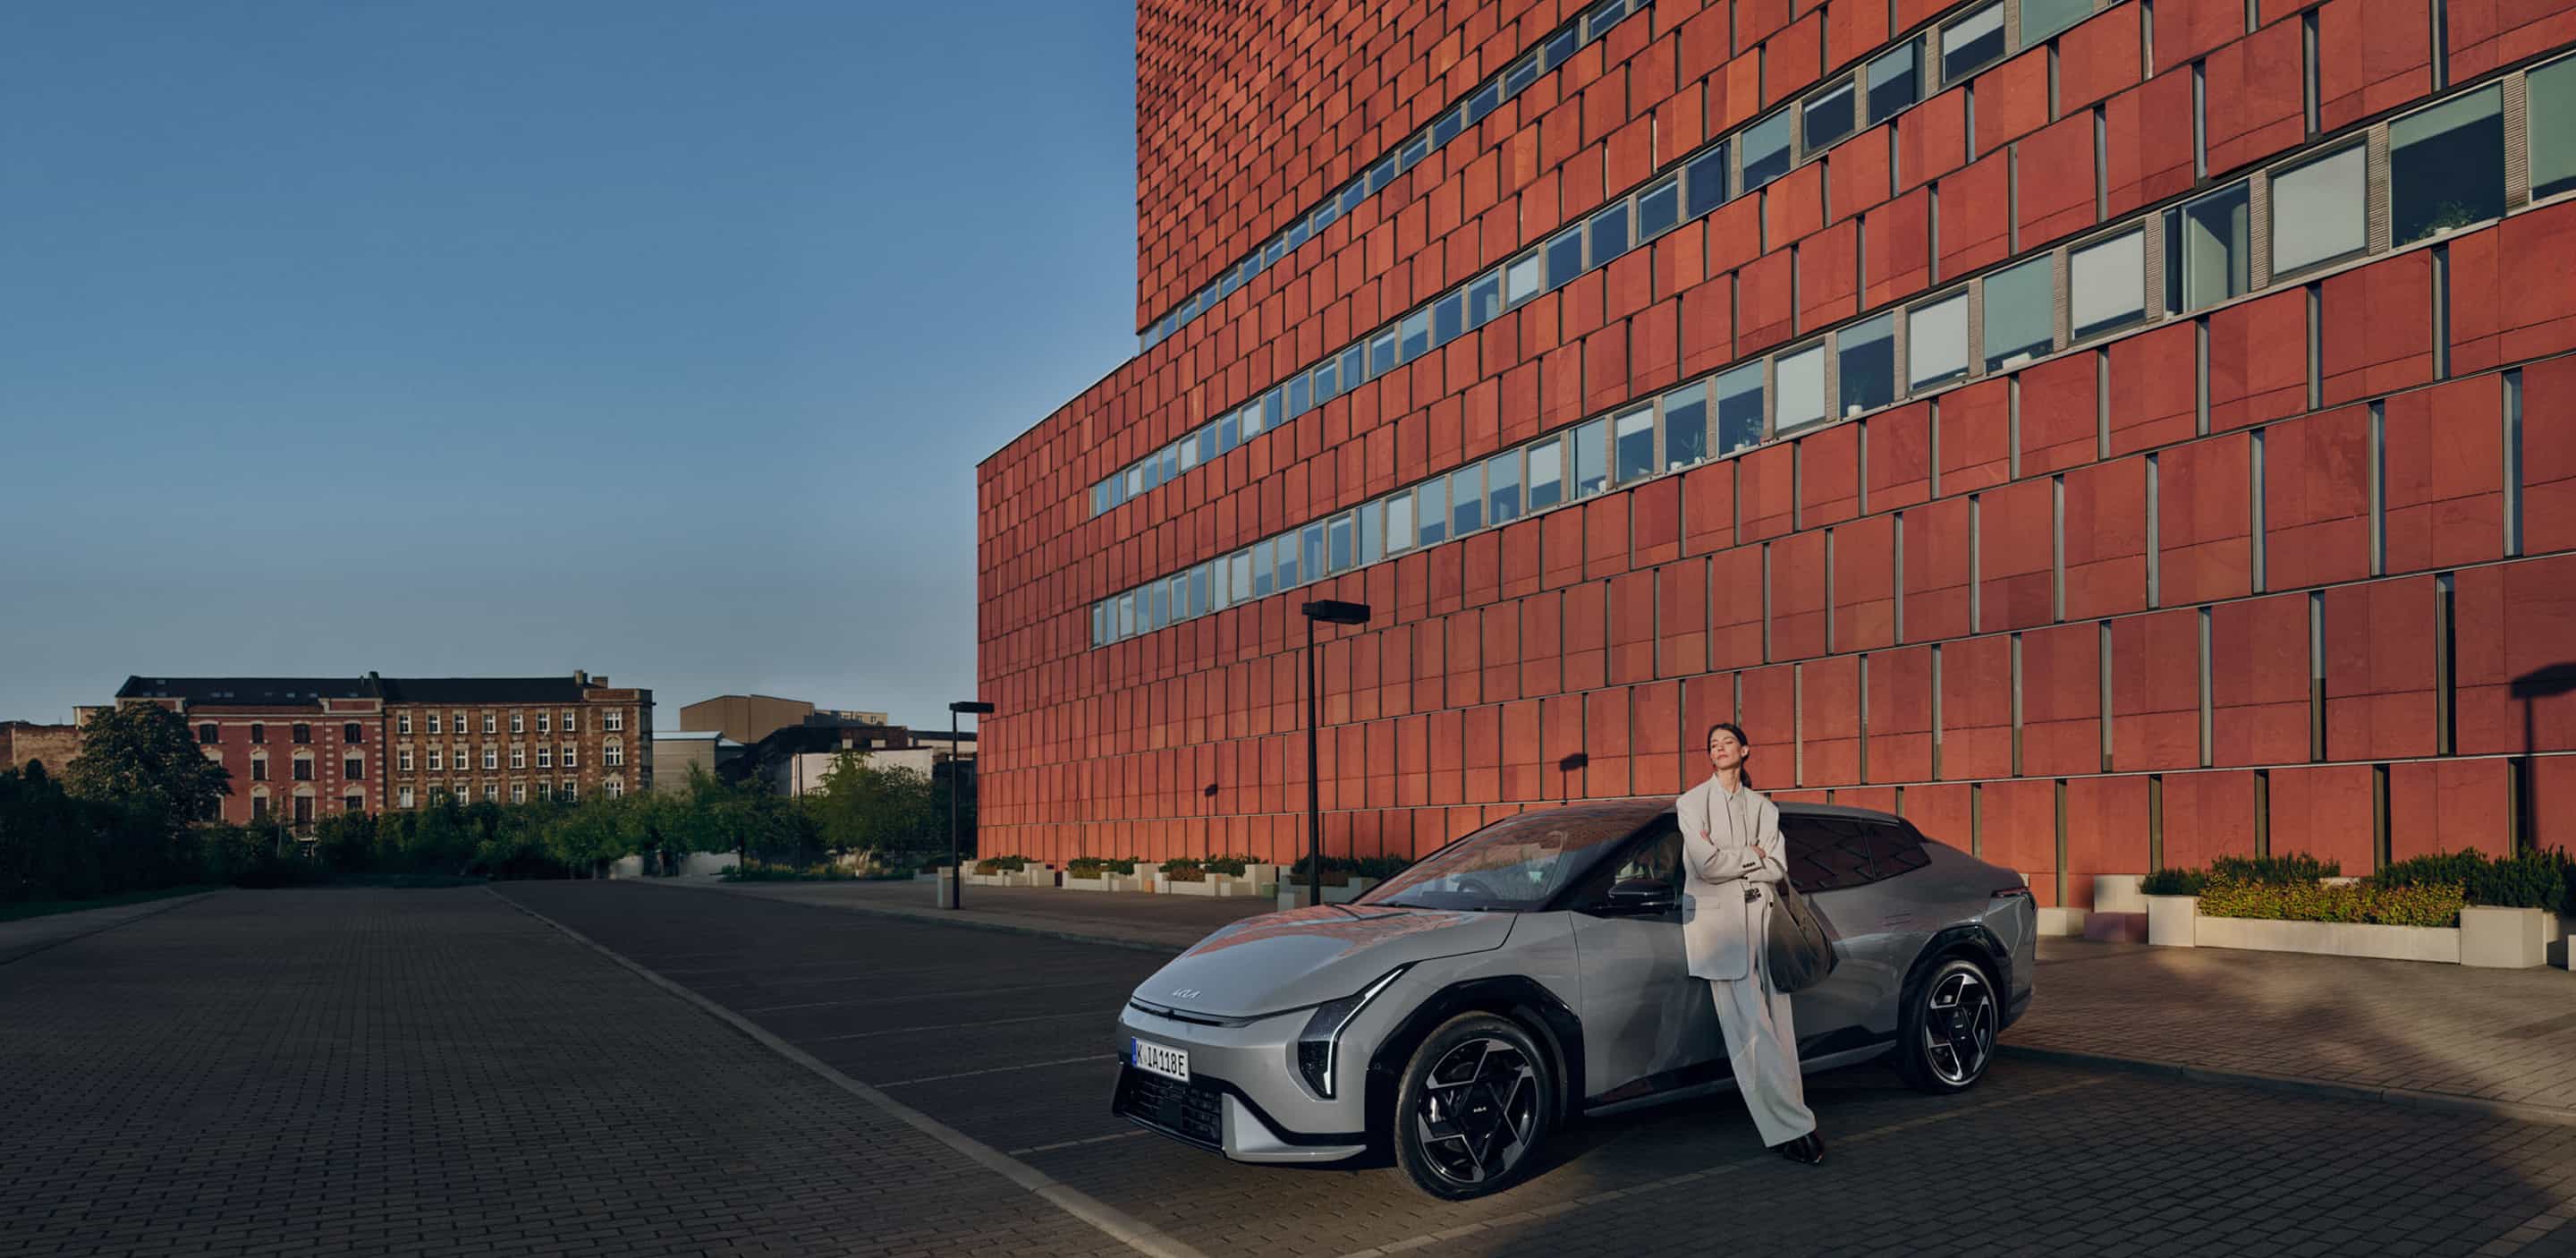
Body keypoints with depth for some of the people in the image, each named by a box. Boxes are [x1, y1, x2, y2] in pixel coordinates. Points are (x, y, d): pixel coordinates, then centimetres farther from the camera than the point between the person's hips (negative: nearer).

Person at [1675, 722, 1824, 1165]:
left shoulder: (1763, 807, 15)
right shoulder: (1691, 803, 3)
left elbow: (1778, 866, 2)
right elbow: (1705, 863, -10)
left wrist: (1728, 859, -8)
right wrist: (1752, 856, -1)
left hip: (1762, 918, 4)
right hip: (1719, 922, -4)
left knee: (1777, 1027, 1)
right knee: (1751, 1029, -9)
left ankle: (1787, 1118, 4)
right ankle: (1791, 1127, -11)